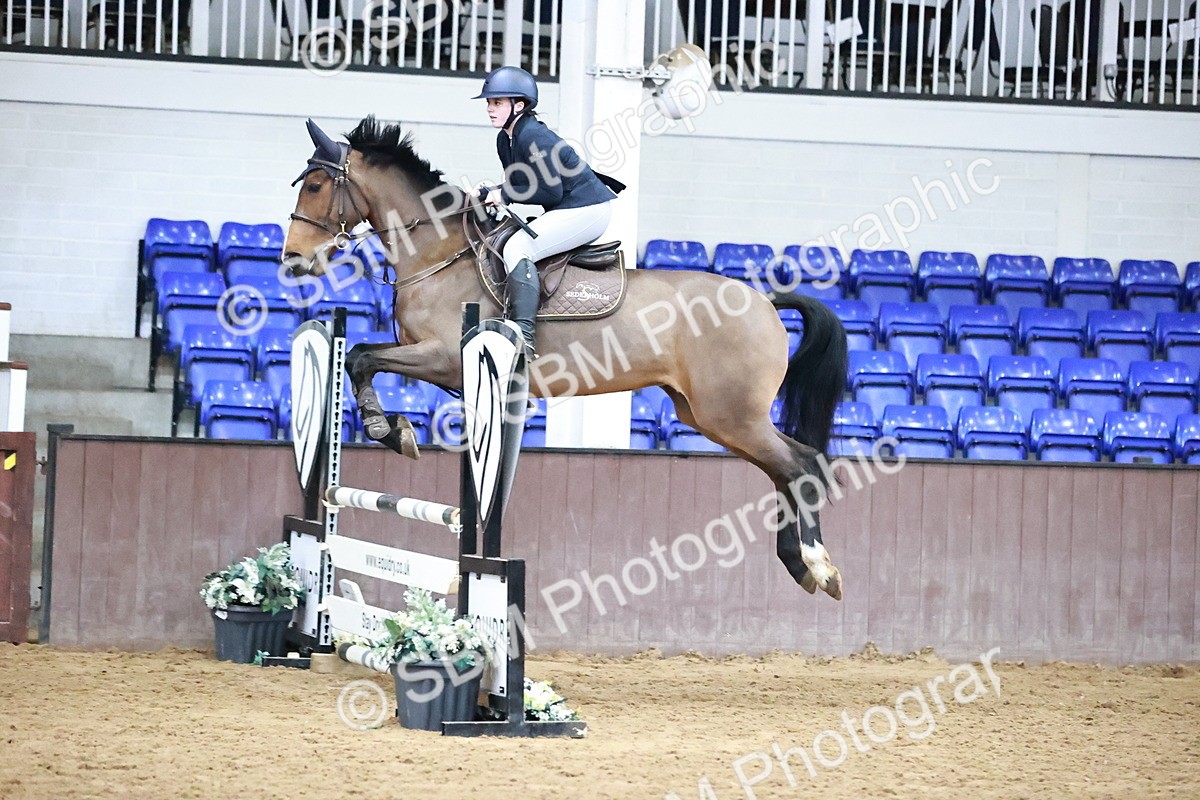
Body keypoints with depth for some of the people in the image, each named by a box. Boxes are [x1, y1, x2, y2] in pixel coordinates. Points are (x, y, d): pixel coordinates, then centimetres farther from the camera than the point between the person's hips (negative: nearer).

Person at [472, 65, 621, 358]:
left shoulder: (533, 137, -21)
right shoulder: (505, 140, 9)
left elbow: (551, 191, -22)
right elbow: (520, 186, 16)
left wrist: (504, 195, -17)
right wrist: (492, 192, -4)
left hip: (587, 210, -11)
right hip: (566, 212, 11)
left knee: (517, 248, -24)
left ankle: (523, 337, -34)